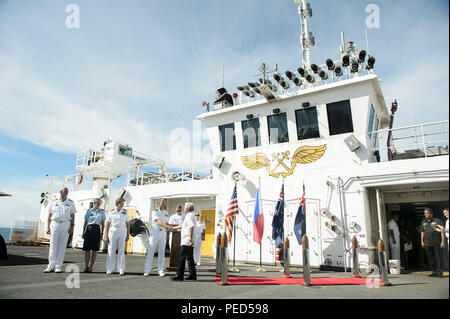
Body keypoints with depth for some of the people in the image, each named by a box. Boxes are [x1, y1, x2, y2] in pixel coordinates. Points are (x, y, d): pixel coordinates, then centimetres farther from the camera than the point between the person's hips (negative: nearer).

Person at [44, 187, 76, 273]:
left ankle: (58, 266, 5)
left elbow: (73, 216, 5)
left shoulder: (70, 203, 7)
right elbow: (49, 216, 11)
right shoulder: (54, 203, 10)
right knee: (53, 246, 1)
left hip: (65, 225, -1)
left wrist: (72, 226, -5)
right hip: (55, 224, 1)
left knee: (62, 246, -1)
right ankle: (51, 266, 9)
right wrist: (48, 227, 2)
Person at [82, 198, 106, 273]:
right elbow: (85, 222, 12)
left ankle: (91, 266, 9)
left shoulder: (102, 212, 9)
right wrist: (83, 232, 7)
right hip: (89, 229, 1)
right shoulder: (89, 211, 9)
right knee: (87, 249, 1)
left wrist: (102, 233, 2)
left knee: (94, 250, 1)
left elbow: (103, 224, 9)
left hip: (97, 230, 0)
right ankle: (86, 266, 11)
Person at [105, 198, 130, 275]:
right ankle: (110, 269, 12)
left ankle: (121, 270, 6)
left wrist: (128, 235, 6)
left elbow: (128, 224, 11)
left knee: (121, 251, -1)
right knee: (111, 251, 1)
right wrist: (106, 236, 1)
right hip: (113, 232, -1)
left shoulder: (125, 213, 8)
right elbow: (107, 225, 5)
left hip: (122, 232, 1)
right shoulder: (111, 213, 4)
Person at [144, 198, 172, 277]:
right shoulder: (155, 212, -5)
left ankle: (161, 270, 7)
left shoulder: (166, 213, 12)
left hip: (163, 233, 4)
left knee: (161, 252, 3)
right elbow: (158, 221, -19)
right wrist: (167, 226, -33)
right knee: (150, 252, -2)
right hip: (154, 233, -4)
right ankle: (147, 270, 6)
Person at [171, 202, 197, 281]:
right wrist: (173, 228, 41)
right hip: (189, 242, 10)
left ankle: (179, 275, -5)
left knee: (182, 258, -7)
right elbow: (182, 225, 33)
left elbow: (191, 228, -22)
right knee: (190, 258, 11)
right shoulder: (190, 215, 21)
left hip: (186, 242, -10)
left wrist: (190, 240, -26)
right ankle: (193, 275, 14)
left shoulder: (189, 216, -11)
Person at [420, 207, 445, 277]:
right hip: (427, 244, 5)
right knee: (430, 258, 8)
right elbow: (422, 232, 18)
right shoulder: (423, 222, 14)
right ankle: (434, 272, 16)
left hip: (436, 243, -4)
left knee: (438, 258, -4)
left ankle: (439, 272, 4)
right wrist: (422, 241, 10)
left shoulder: (437, 221, 1)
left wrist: (443, 241, -9)